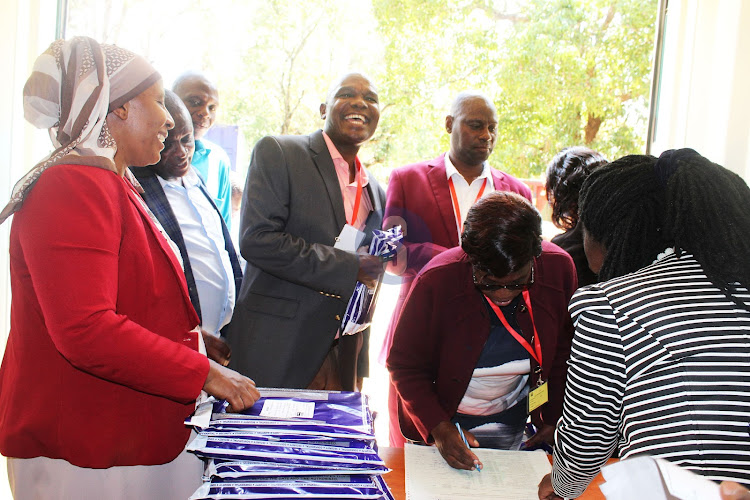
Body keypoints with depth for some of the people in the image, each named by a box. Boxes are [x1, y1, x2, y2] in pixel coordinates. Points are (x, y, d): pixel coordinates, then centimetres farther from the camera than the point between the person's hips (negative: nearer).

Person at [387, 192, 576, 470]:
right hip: (439, 415, -2)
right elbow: (404, 365, -17)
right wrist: (438, 427, -27)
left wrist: (553, 419, 1)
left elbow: (562, 354, -1)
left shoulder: (558, 269, -18)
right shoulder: (436, 281, -28)